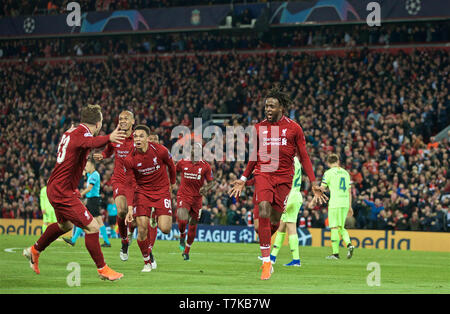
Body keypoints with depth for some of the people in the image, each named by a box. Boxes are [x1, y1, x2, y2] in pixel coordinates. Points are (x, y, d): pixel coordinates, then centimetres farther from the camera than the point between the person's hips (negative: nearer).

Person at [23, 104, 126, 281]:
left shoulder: (71, 132, 9)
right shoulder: (81, 134, -20)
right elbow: (90, 142, -46)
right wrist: (108, 138, -64)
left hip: (55, 188, 10)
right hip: (62, 192, -10)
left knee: (65, 225, 32)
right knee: (92, 227, -10)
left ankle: (34, 251, 47)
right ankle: (102, 269, -1)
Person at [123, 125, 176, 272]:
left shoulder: (160, 151, -16)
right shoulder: (130, 160, -14)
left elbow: (171, 166, 4)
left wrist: (171, 185, 18)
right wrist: (130, 208, -15)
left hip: (162, 190, -1)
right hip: (142, 192, 1)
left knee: (165, 229, -14)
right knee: (142, 230, -11)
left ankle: (162, 217, 25)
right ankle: (147, 262, 11)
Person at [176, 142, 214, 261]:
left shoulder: (205, 166, -1)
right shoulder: (182, 163, 1)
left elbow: (211, 182, 3)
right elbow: (174, 172, 20)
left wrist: (206, 188, -18)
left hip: (197, 198, 2)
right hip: (183, 196, -2)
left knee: (193, 226, 10)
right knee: (182, 219, -28)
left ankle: (186, 251, 28)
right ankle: (182, 236, 5)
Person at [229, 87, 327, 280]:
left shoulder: (293, 128, 3)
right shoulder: (259, 128, 9)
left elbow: (304, 157, 6)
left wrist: (313, 183, 1)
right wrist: (243, 179, 18)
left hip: (284, 177, 0)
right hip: (263, 175, 0)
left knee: (274, 221, 1)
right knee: (263, 211, -20)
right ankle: (266, 262, -18)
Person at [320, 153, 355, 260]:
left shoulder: (329, 173, -1)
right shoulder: (345, 173, 16)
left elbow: (322, 189, -2)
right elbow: (349, 191, 17)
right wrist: (349, 206, 22)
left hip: (335, 203, -5)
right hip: (345, 203, 5)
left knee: (334, 228, -3)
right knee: (341, 228, 15)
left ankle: (335, 253, -5)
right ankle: (349, 244, -7)